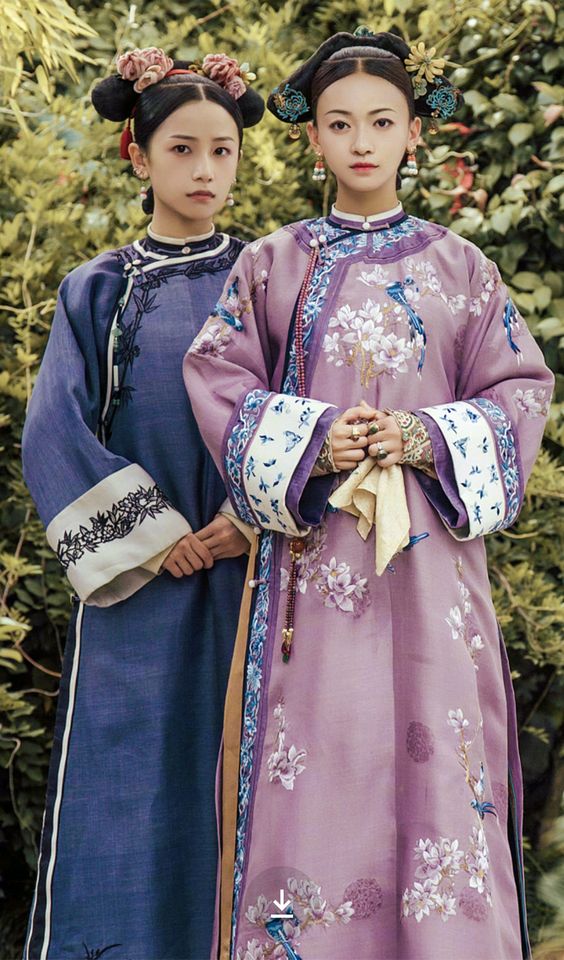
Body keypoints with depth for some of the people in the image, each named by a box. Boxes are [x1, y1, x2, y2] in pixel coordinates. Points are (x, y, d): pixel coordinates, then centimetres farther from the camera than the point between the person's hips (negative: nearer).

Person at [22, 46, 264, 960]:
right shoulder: (97, 290, 7)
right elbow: (56, 431, -1)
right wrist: (152, 537, -9)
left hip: (249, 568, 1)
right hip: (138, 582, -1)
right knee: (129, 783, -2)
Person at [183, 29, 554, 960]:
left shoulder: (459, 267, 11)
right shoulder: (270, 265, 11)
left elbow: (518, 393, 7)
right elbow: (220, 382, 5)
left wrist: (426, 441, -12)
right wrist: (310, 443, -13)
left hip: (430, 555, 0)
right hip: (311, 557, 0)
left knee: (433, 756, -5)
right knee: (311, 762, -4)